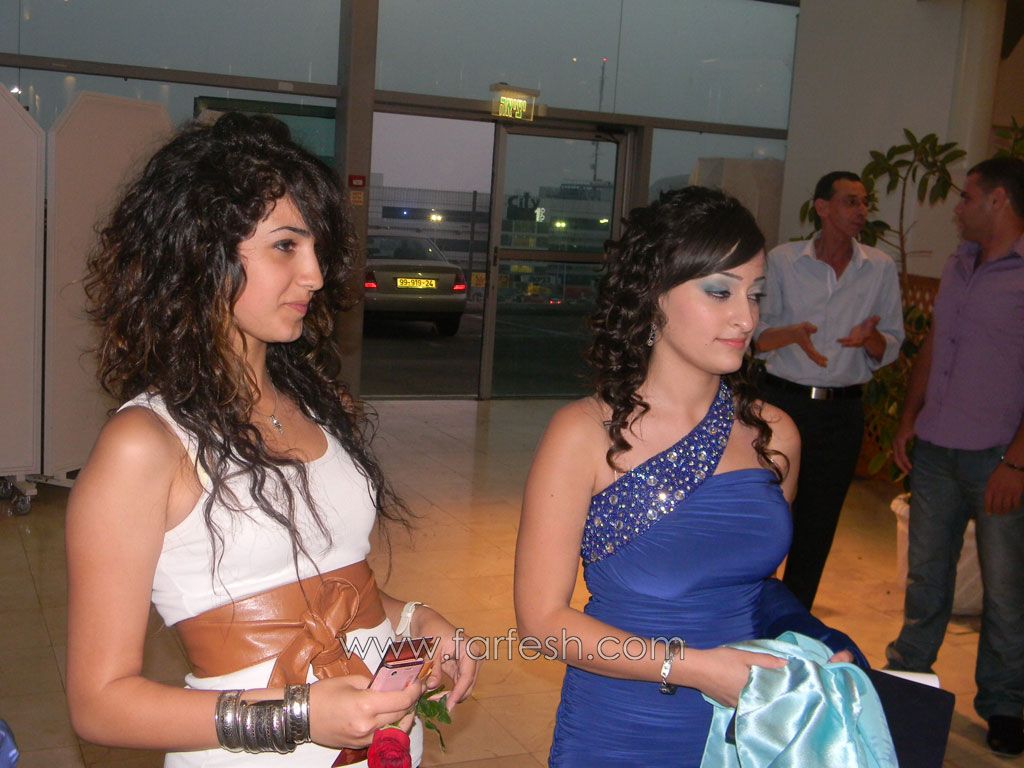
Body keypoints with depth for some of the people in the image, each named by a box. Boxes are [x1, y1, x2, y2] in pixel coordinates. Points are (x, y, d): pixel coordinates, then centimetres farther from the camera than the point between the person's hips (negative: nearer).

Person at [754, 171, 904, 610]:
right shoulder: (782, 260, -2)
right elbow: (757, 335, -1)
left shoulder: (880, 269, 3)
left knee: (817, 525, 10)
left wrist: (870, 338, -18)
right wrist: (792, 334, -22)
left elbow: (890, 350, 6)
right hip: (783, 401, -2)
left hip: (842, 411, 2)